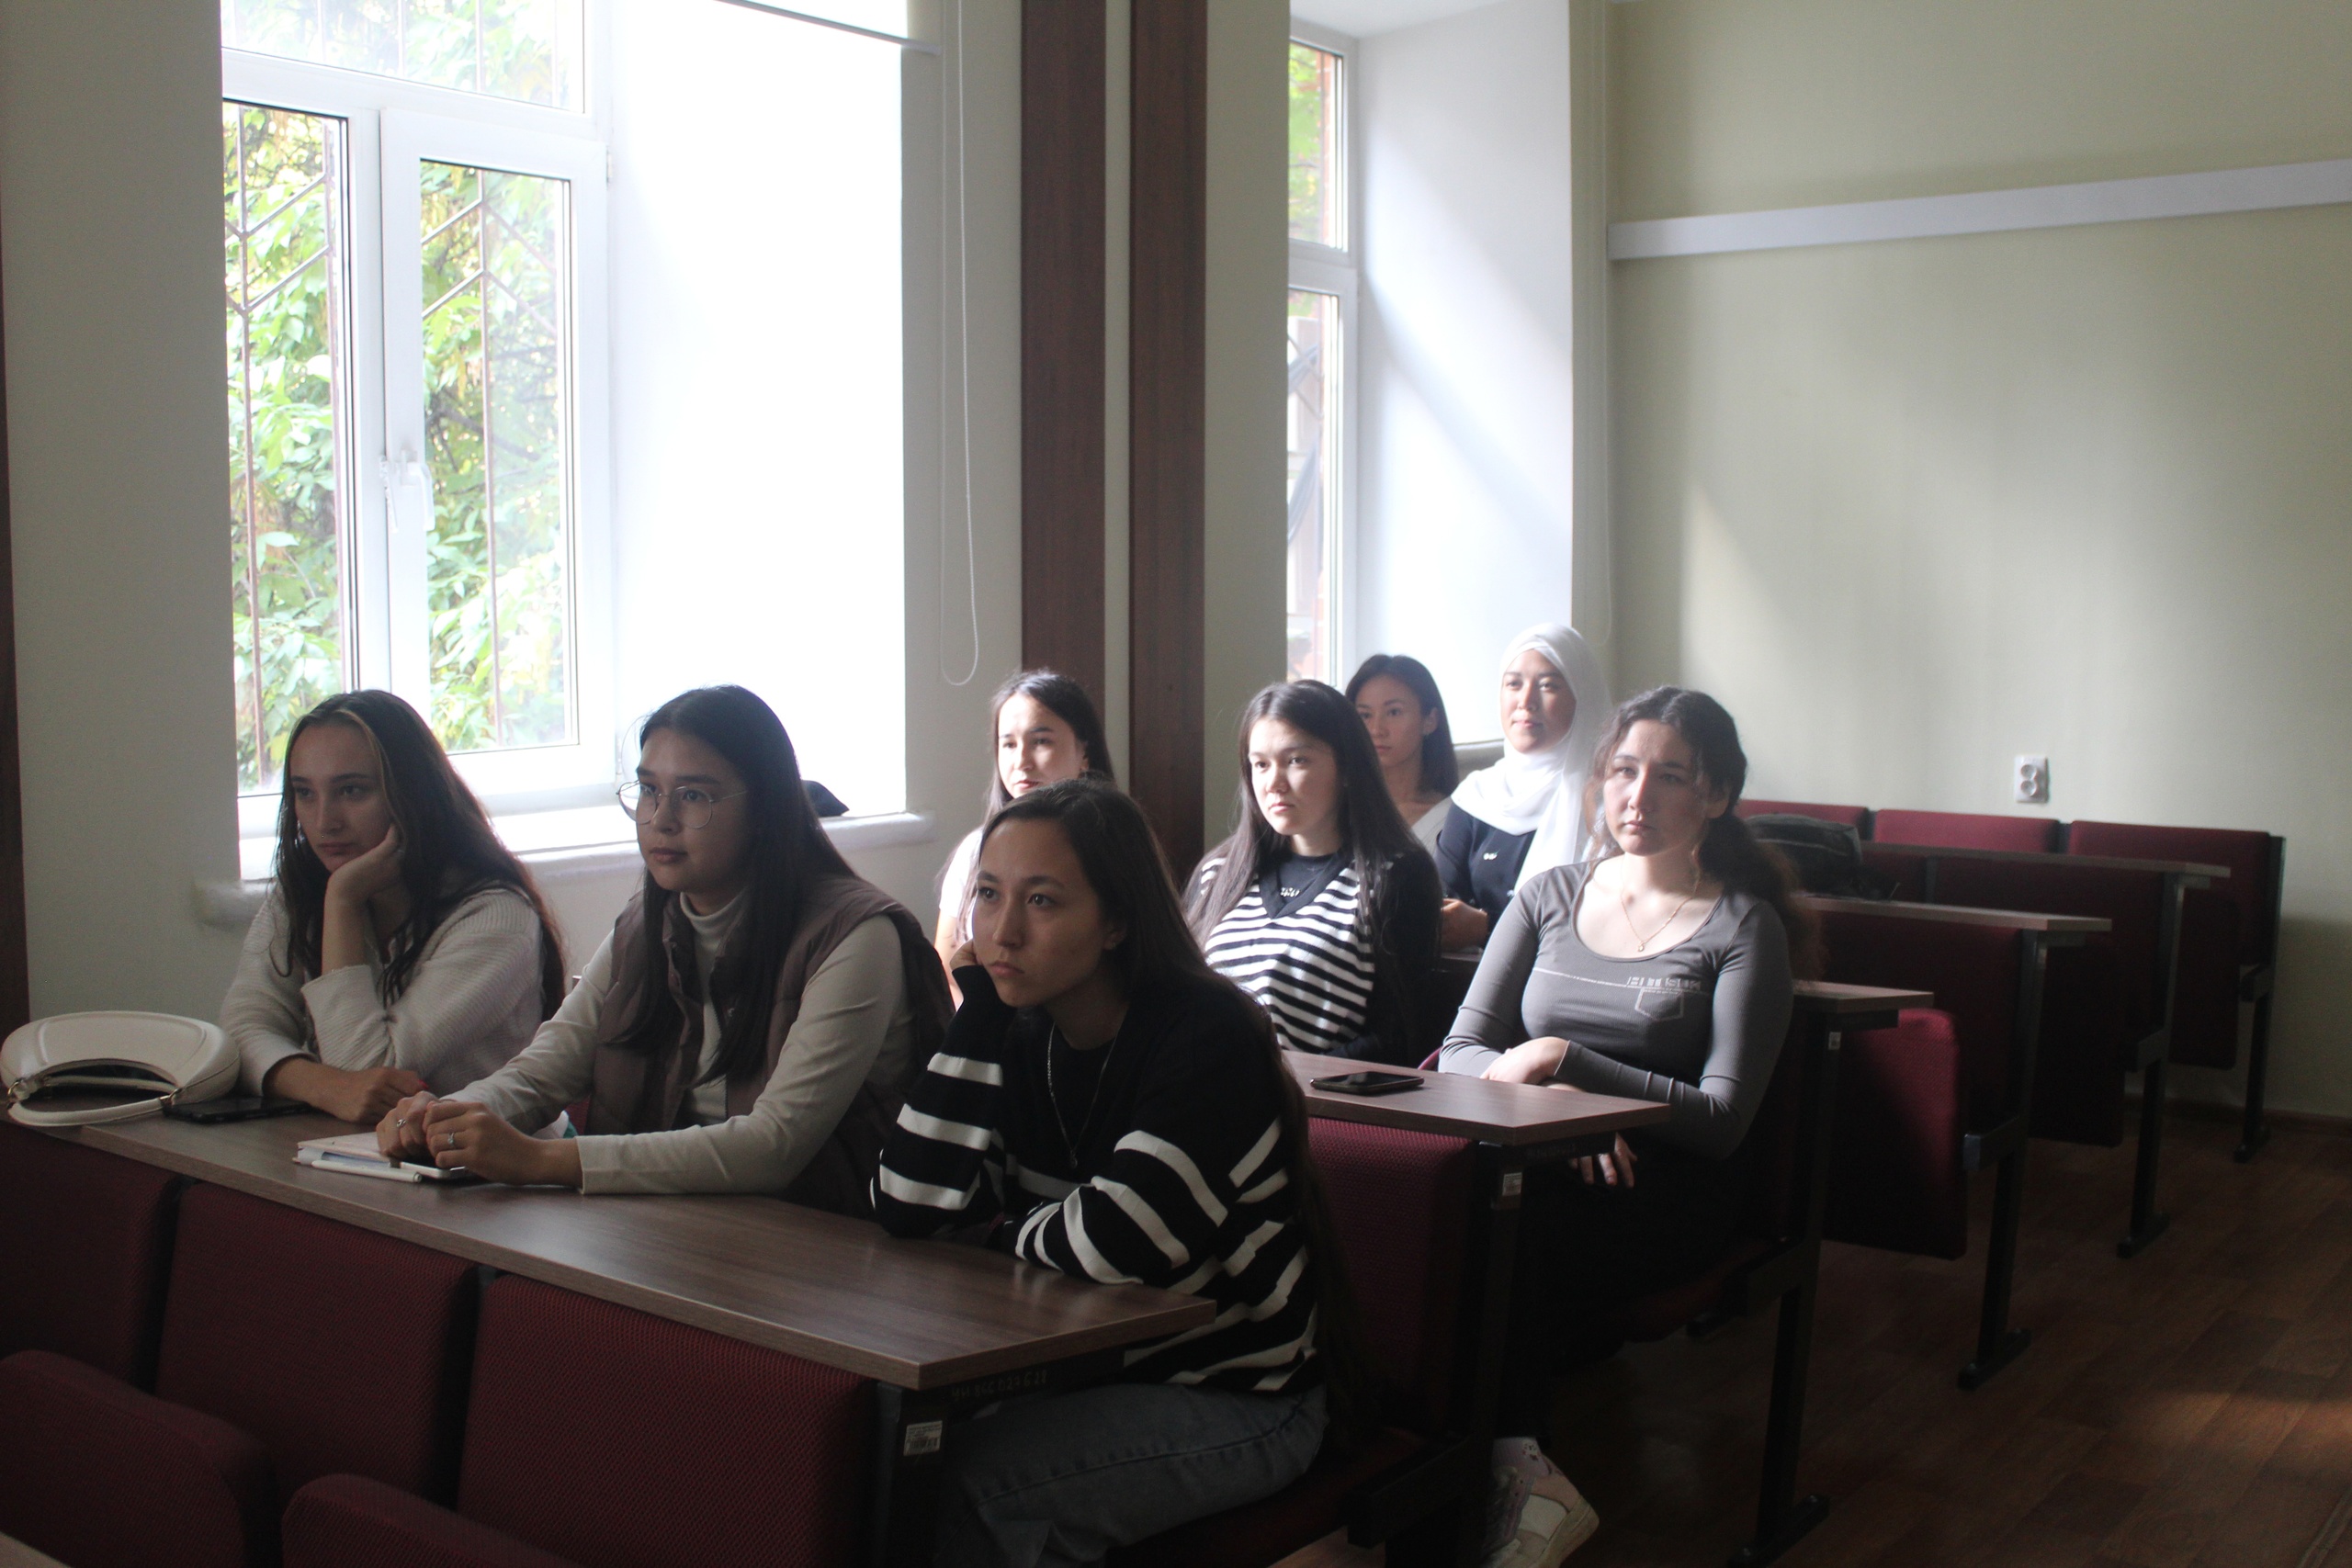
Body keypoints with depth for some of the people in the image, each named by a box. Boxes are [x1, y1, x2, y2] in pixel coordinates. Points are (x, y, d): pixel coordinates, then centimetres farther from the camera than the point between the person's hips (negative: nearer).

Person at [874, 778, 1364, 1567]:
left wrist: (1001, 1232, -10)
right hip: (1095, 1374, 6)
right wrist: (977, 1010, -12)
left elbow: (1122, 1239, -31)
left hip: (1240, 1395, -6)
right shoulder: (1022, 1037, 1)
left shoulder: (1204, 1035, -20)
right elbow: (907, 1209, -10)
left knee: (969, 1485, -23)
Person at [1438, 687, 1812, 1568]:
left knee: (1509, 1226, -35)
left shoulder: (1743, 927, 4)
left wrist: (1567, 1062, -14)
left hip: (1670, 1190, -3)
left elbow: (1722, 1118, -5)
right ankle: (1515, 1470, -28)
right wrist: (1563, 1110, -12)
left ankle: (1511, 1472, -24)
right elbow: (1461, 1051, 8)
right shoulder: (1547, 898, 16)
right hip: (1542, 1164, 3)